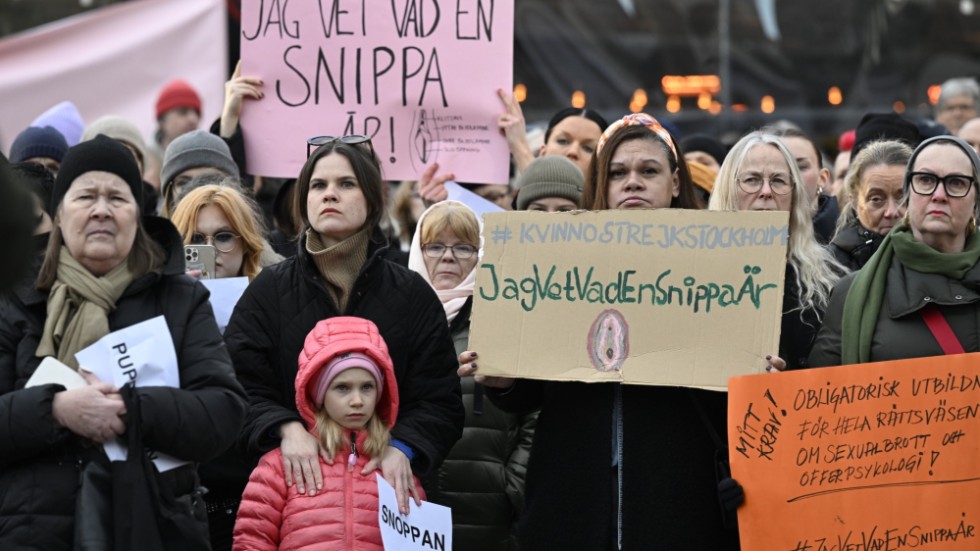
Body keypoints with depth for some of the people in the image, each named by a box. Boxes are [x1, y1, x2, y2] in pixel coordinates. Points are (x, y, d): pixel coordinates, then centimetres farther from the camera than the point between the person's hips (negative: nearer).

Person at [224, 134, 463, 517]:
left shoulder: (413, 296, 6)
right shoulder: (269, 291, 6)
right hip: (295, 482, 0)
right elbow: (242, 389, -2)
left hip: (387, 485, 0)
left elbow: (438, 403, 1)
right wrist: (286, 427, -21)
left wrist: (402, 448, -18)